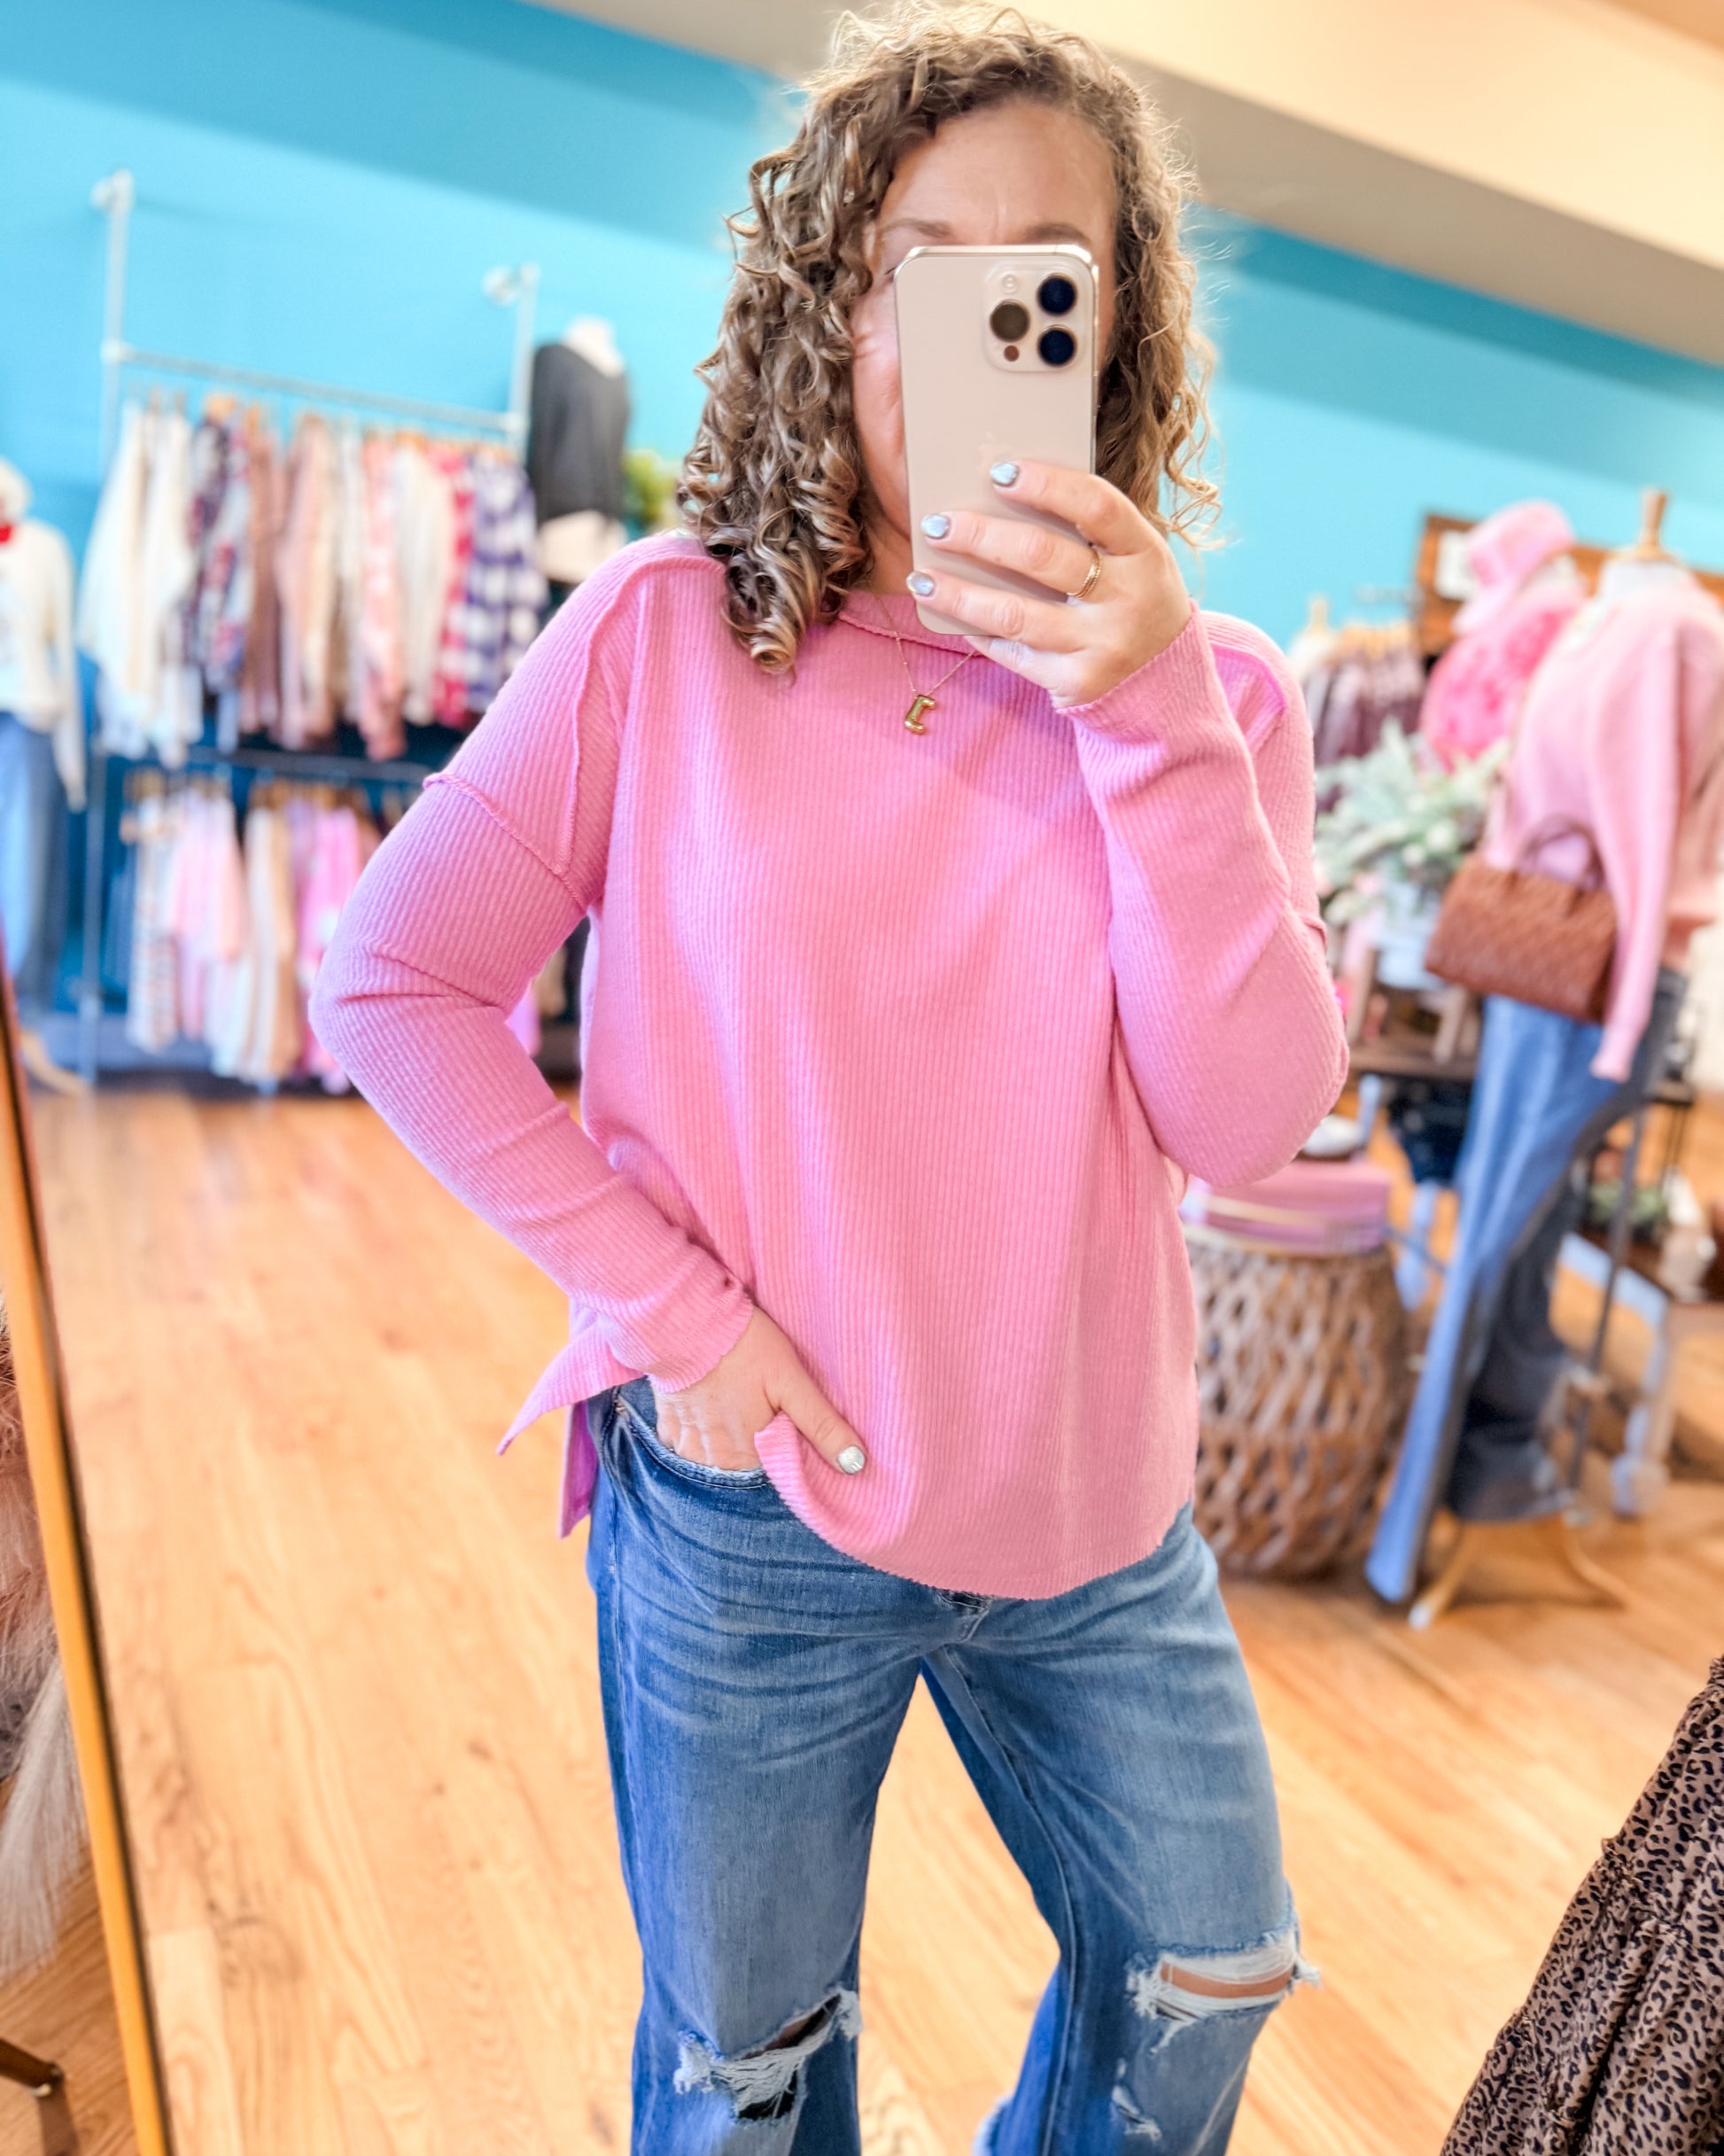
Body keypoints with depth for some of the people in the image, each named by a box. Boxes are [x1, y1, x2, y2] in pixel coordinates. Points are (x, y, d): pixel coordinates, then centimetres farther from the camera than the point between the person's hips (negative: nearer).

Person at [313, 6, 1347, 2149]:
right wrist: (667, 1306, -15)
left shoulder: (1213, 692, -4)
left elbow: (1245, 1123, -14)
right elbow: (391, 980, -8)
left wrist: (1152, 716, -25)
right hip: (751, 1515, -2)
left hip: (1095, 1515, 3)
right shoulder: (666, 634, -11)